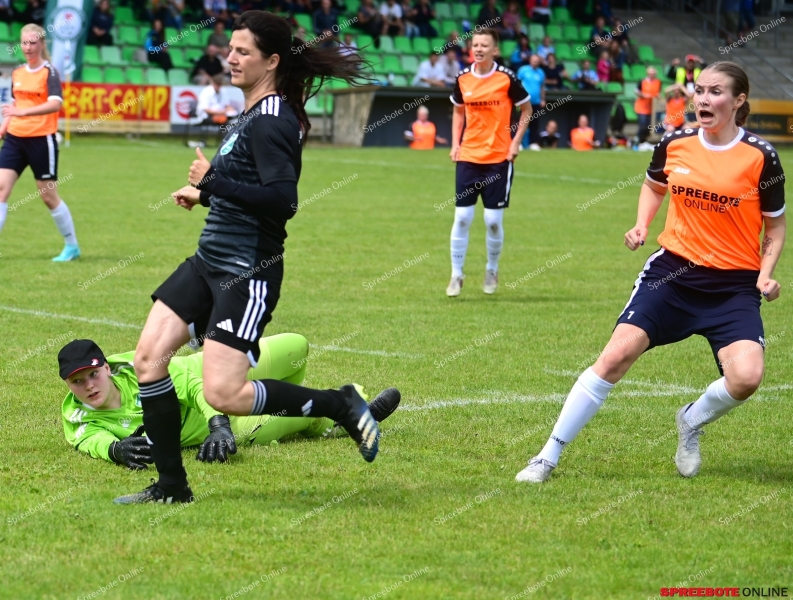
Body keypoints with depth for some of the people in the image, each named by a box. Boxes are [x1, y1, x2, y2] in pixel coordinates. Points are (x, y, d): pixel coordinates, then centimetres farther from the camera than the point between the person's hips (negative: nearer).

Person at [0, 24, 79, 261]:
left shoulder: (49, 72, -9)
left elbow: (56, 104, -25)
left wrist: (23, 112, -37)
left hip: (41, 140, -6)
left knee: (49, 196, 3)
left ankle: (72, 246, 20)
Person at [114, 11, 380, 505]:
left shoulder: (270, 121, -17)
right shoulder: (253, 113, 14)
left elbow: (283, 201, -27)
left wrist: (213, 182, -23)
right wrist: (205, 195, 25)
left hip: (247, 274, -10)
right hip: (209, 262, 10)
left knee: (224, 394, -14)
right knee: (149, 357, 1)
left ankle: (339, 405, 3)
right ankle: (171, 485, 11)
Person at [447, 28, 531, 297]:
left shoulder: (507, 78, -8)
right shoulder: (463, 79, 2)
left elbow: (526, 109, 5)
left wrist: (516, 141, -4)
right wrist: (455, 143, 6)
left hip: (498, 158, -2)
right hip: (468, 156, 3)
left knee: (493, 220, 1)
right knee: (461, 217, 0)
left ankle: (492, 271, 22)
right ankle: (456, 275, 10)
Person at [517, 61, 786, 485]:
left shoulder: (760, 157, -8)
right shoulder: (674, 144, 0)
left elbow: (775, 225, 5)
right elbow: (654, 185, 23)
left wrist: (766, 274, -9)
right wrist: (642, 226, 6)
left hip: (734, 286, -2)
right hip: (672, 270, 2)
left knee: (746, 377, -23)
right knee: (617, 355, -12)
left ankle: (691, 423, 11)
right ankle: (549, 456, -4)